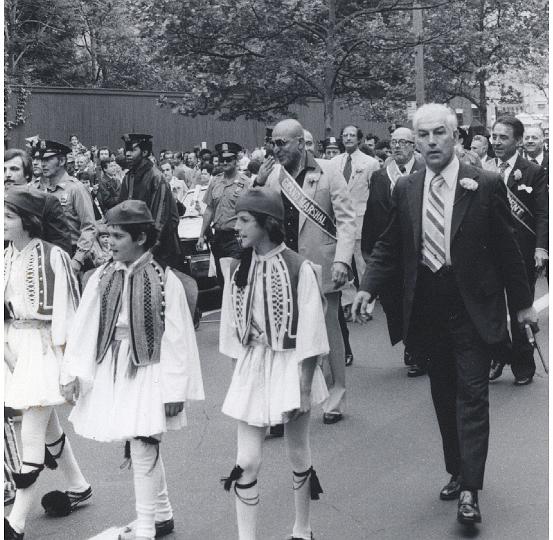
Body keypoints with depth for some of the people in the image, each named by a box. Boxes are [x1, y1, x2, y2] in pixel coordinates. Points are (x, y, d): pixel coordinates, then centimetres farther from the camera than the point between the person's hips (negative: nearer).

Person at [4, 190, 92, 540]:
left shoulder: (51, 257, -14)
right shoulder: (7, 257, 6)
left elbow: (62, 312, -13)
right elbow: (4, 307, 9)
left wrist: (65, 363, -12)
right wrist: (7, 345, -1)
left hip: (44, 346, -8)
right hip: (17, 346, 8)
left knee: (31, 436, -6)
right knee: (47, 425, 19)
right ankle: (79, 487, 39)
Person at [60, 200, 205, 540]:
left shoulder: (165, 281, -10)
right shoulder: (102, 278, 2)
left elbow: (176, 339, -9)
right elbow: (84, 328, 2)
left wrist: (174, 391, -8)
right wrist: (73, 372, -6)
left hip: (149, 371, -5)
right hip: (112, 369, 5)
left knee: (142, 449, -6)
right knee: (145, 449, 14)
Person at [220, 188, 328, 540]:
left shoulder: (299, 270, -14)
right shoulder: (238, 270, 0)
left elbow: (310, 334, -12)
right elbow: (232, 330, 7)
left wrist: (305, 389, -12)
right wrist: (240, 371, 4)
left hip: (289, 366, -3)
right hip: (251, 367, 3)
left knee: (298, 454, 12)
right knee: (247, 461, -1)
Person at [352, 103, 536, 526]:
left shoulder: (486, 185, -7)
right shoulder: (406, 189, 3)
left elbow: (506, 248, -2)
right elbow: (389, 246, 7)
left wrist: (522, 303, 2)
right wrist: (369, 287, -8)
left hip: (473, 307, -4)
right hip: (428, 307, 4)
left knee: (471, 395, -4)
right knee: (443, 394, 13)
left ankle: (470, 491, -1)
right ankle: (457, 472, 27)